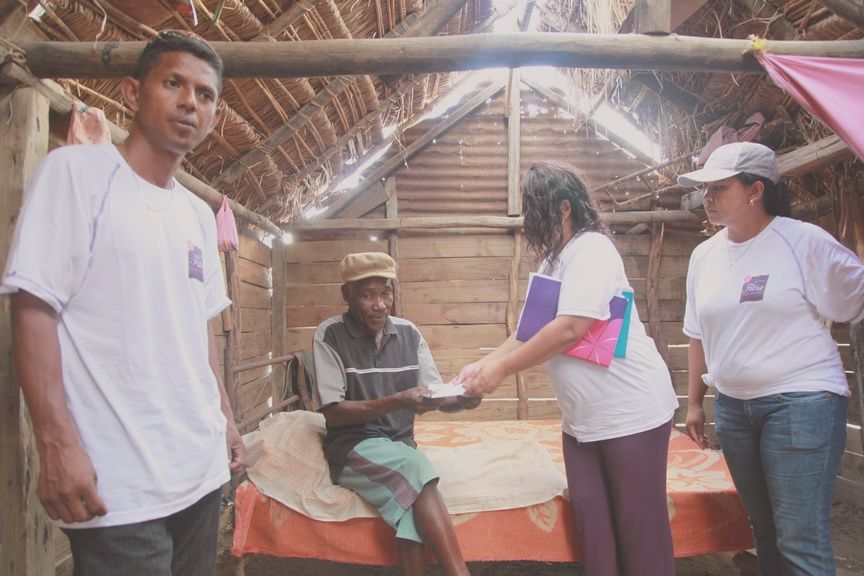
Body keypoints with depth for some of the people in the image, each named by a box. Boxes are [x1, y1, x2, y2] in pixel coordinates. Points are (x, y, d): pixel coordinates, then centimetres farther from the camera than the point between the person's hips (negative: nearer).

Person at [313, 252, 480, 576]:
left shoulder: (408, 333, 4)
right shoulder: (330, 335, -7)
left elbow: (439, 398, 4)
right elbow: (333, 412, -11)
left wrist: (462, 399, -21)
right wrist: (398, 401, -24)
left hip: (401, 444, 3)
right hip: (353, 447, -3)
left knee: (411, 501, -30)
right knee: (417, 470, -31)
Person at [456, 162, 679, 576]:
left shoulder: (592, 249, -15)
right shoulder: (553, 262, 14)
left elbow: (570, 328, -25)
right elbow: (531, 330, 16)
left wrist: (501, 369, -18)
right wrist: (484, 364, 3)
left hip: (630, 413, -8)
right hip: (583, 419, 8)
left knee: (640, 527, 4)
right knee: (592, 526, 10)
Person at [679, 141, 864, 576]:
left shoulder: (805, 242, -9)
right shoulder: (705, 254, 8)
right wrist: (695, 401, 16)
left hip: (801, 402, -5)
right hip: (733, 406, 6)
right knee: (765, 530, 16)